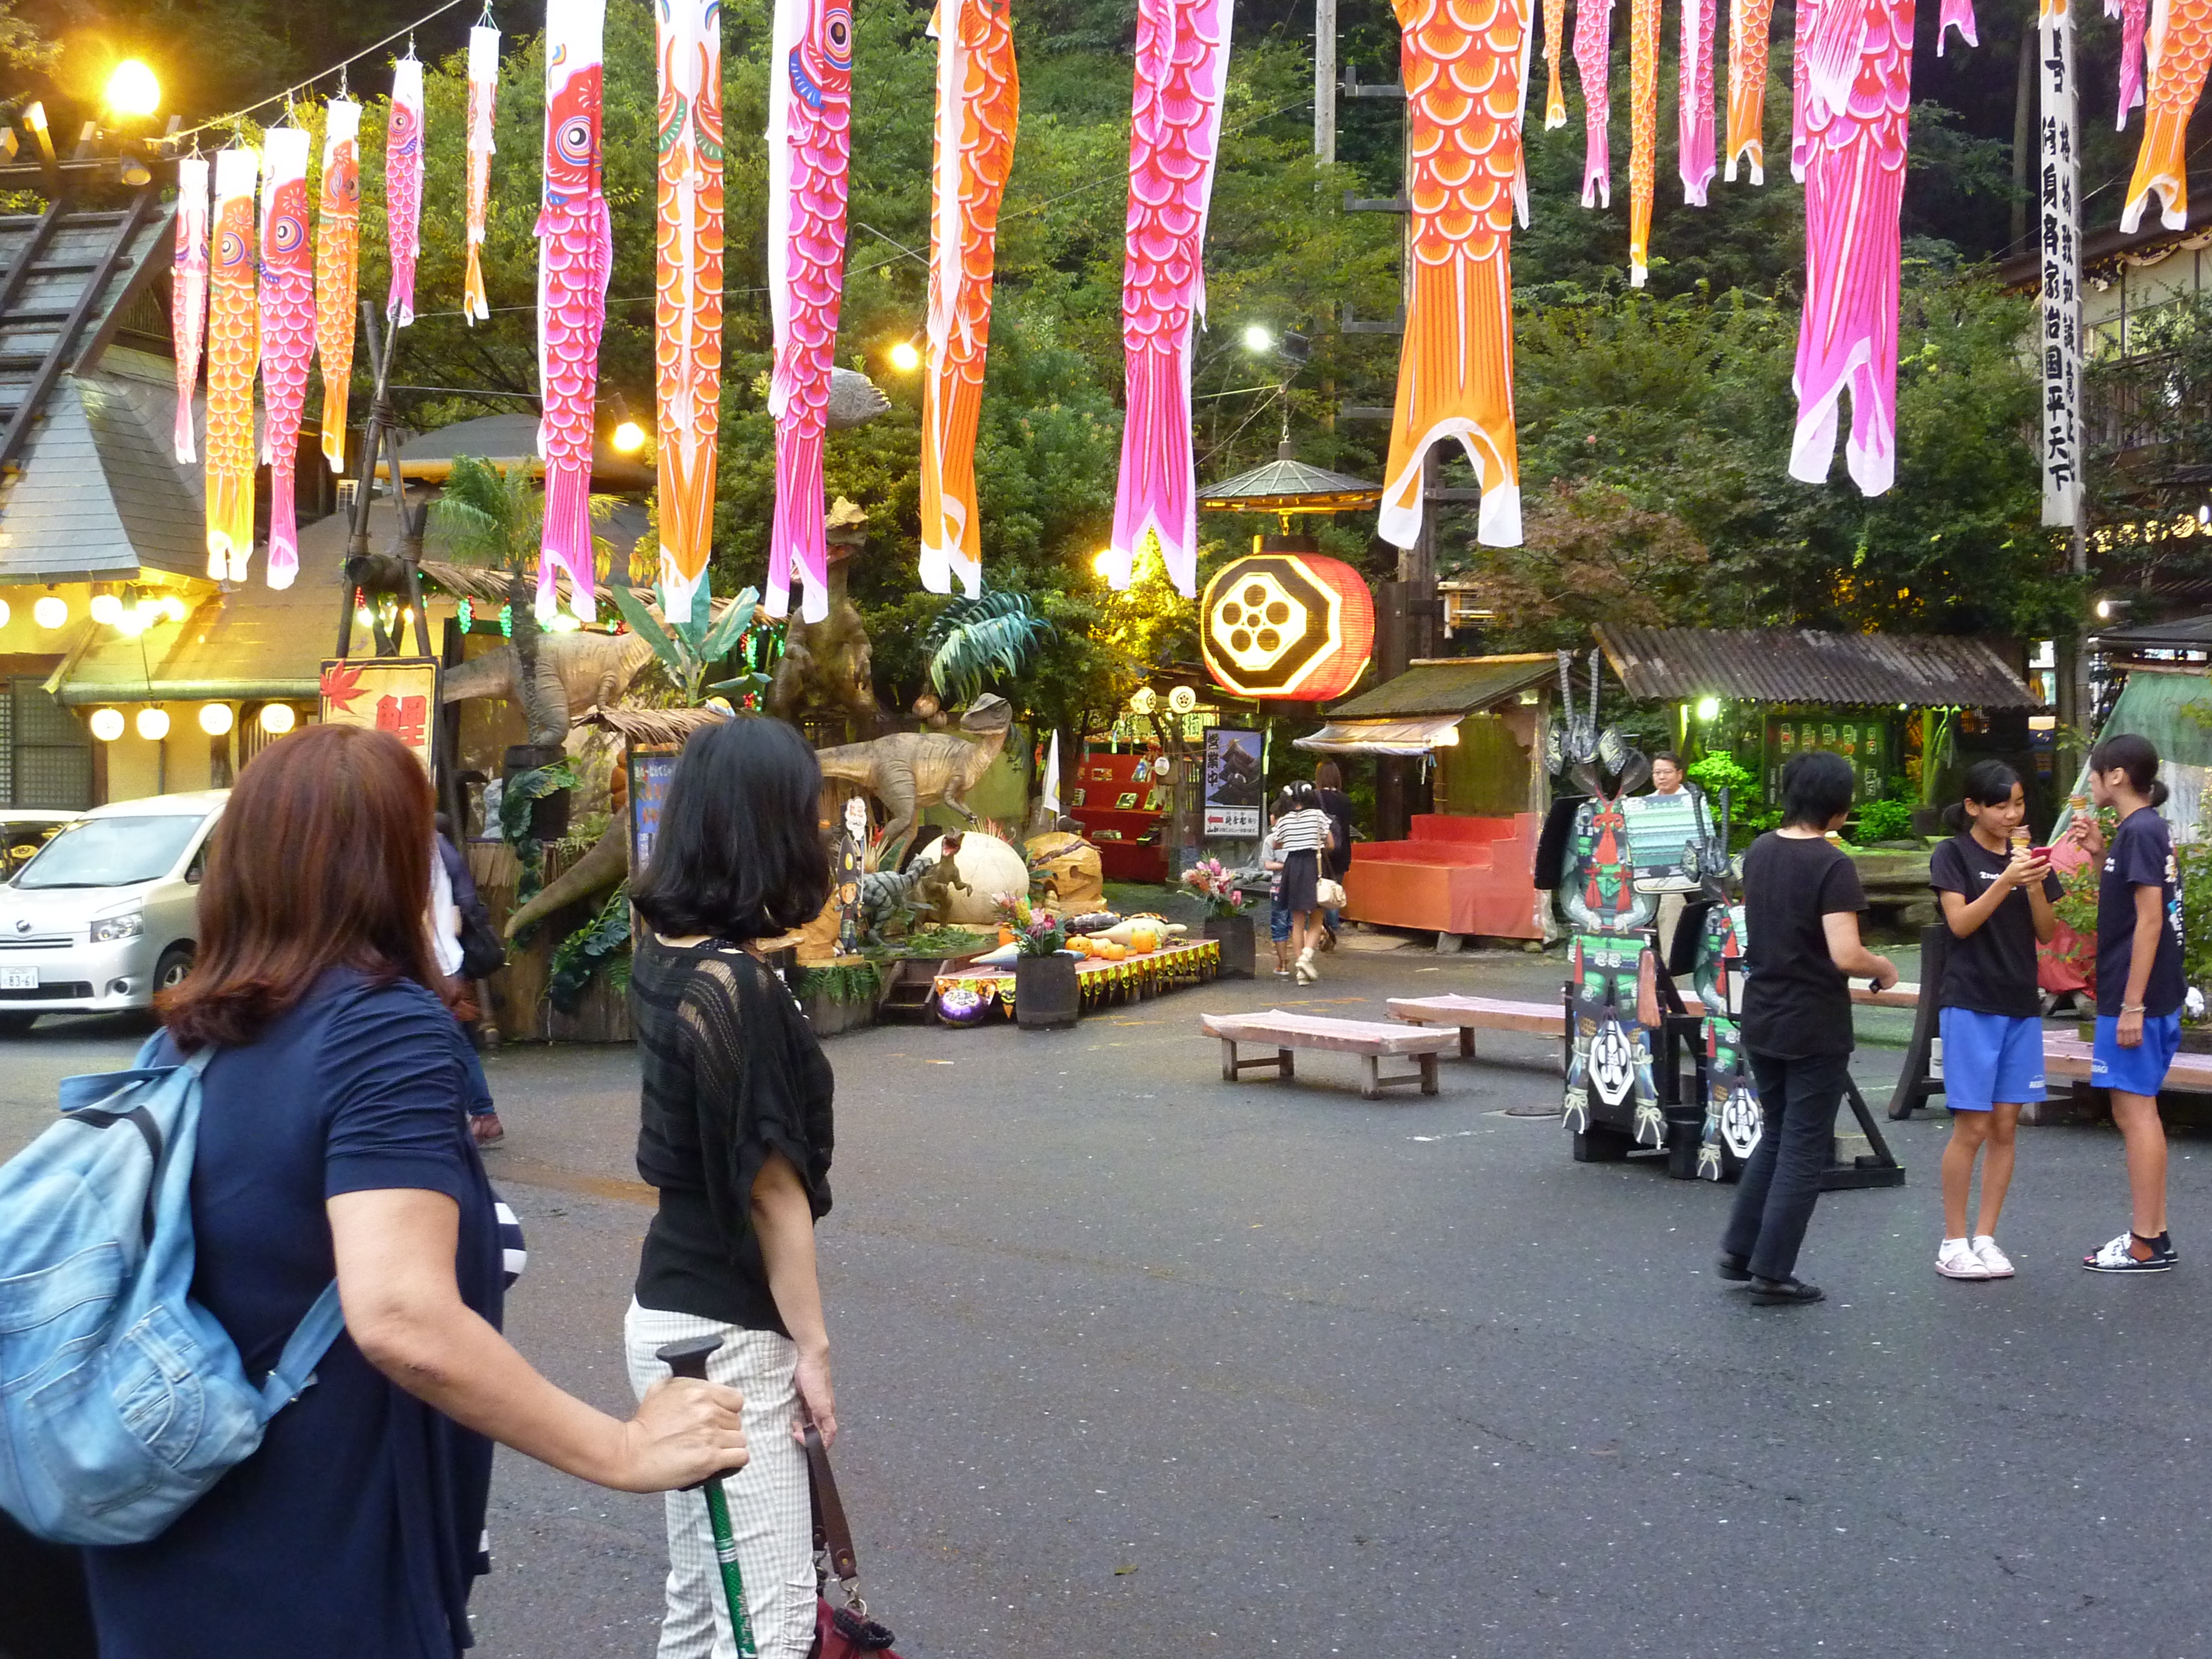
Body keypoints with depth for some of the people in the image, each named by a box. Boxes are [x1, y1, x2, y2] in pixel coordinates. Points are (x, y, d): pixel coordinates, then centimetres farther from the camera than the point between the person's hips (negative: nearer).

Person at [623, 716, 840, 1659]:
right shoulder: (739, 988, -21)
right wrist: (811, 1344, -11)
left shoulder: (663, 950, 1)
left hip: (672, 1310, 10)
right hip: (726, 1334, -10)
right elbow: (773, 1189, -17)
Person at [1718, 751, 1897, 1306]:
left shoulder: (1759, 851, 4)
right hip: (1814, 1027, -7)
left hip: (1761, 1019, 7)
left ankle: (1739, 1250, 21)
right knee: (1803, 1150, 4)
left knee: (1775, 1136, 21)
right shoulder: (1832, 865, -18)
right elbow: (1845, 955, -24)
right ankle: (1772, 1271, 8)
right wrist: (1883, 968, -7)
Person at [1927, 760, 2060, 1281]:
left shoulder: (2029, 854, 11)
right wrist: (2004, 882, -26)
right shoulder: (1953, 855, -3)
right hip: (1971, 1005, -5)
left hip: (2021, 1006, 5)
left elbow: (2048, 933, 7)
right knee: (1972, 1127, -5)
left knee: (2005, 1126, 5)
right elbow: (1960, 923, -14)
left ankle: (1985, 1238, 13)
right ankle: (1953, 1242, 4)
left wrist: (2036, 887, -10)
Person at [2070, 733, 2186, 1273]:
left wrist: (2132, 1005, -21)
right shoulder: (2143, 829, 13)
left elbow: (2149, 919, -20)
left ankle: (2146, 1244, 0)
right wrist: (2100, 853, 9)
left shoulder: (2140, 831, -15)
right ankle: (2152, 1233, 21)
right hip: (2143, 995, 10)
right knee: (2136, 1110, 14)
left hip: (2137, 997, -10)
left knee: (2135, 1110, -5)